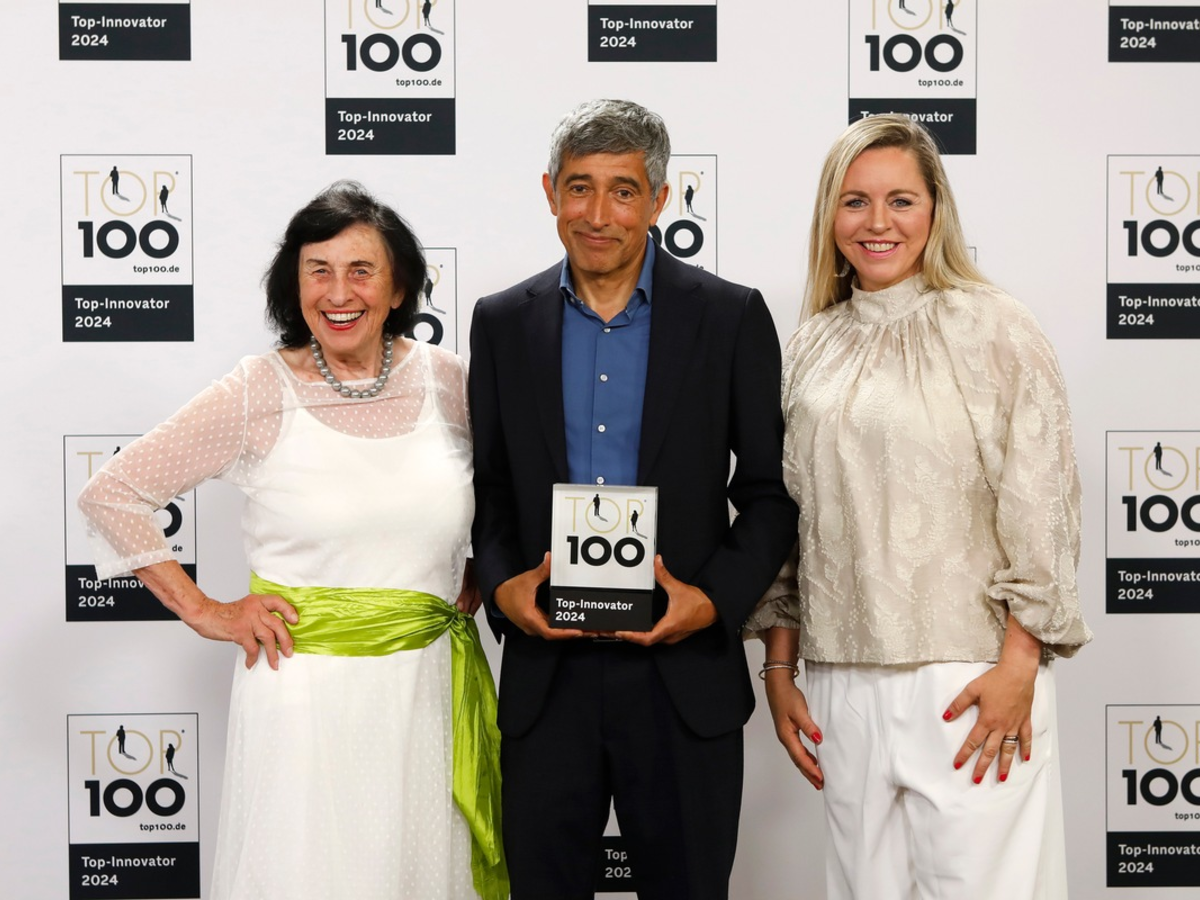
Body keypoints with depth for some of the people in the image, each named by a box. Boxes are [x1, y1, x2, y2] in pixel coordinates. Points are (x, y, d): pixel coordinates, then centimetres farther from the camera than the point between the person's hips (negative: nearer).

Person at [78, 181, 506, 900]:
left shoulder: (445, 379, 1)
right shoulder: (260, 394, -7)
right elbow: (110, 495, -1)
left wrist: (483, 574, 7)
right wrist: (204, 612, -4)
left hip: (428, 684, 3)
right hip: (304, 689, -3)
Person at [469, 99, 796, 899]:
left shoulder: (732, 318, -1)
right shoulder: (503, 322, 6)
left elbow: (770, 491, 1)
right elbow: (487, 487, 9)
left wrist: (715, 599, -14)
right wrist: (501, 586, -9)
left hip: (684, 674, -1)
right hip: (545, 674, 2)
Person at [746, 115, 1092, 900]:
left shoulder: (995, 328, -2)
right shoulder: (811, 349, 11)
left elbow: (1041, 505, -6)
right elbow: (786, 516, 13)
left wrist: (1017, 669, -11)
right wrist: (780, 671, 10)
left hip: (971, 684, -4)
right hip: (843, 687, 4)